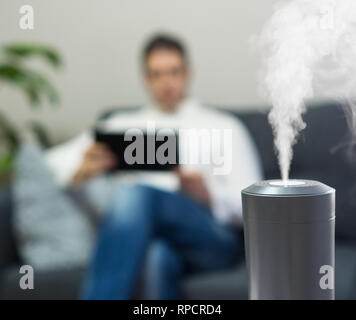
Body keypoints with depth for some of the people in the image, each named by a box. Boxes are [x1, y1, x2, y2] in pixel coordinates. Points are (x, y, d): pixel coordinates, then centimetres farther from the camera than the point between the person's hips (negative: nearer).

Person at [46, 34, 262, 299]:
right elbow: (54, 165, 15)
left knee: (137, 193, -34)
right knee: (161, 256, -40)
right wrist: (83, 171, -10)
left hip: (213, 237, -1)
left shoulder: (224, 127, 20)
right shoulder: (123, 125, 26)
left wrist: (206, 194, -12)